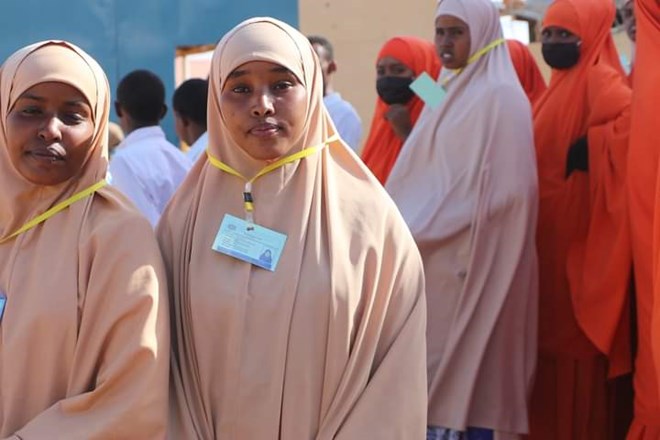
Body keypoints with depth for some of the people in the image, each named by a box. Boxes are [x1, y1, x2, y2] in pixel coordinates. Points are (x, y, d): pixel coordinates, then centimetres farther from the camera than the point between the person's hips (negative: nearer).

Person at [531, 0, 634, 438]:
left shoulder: (598, 79, -11)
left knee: (577, 344, -4)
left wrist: (591, 148, -23)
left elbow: (636, 118, -29)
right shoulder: (559, 87, 17)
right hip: (551, 234, 9)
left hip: (579, 236, -9)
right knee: (552, 333, 12)